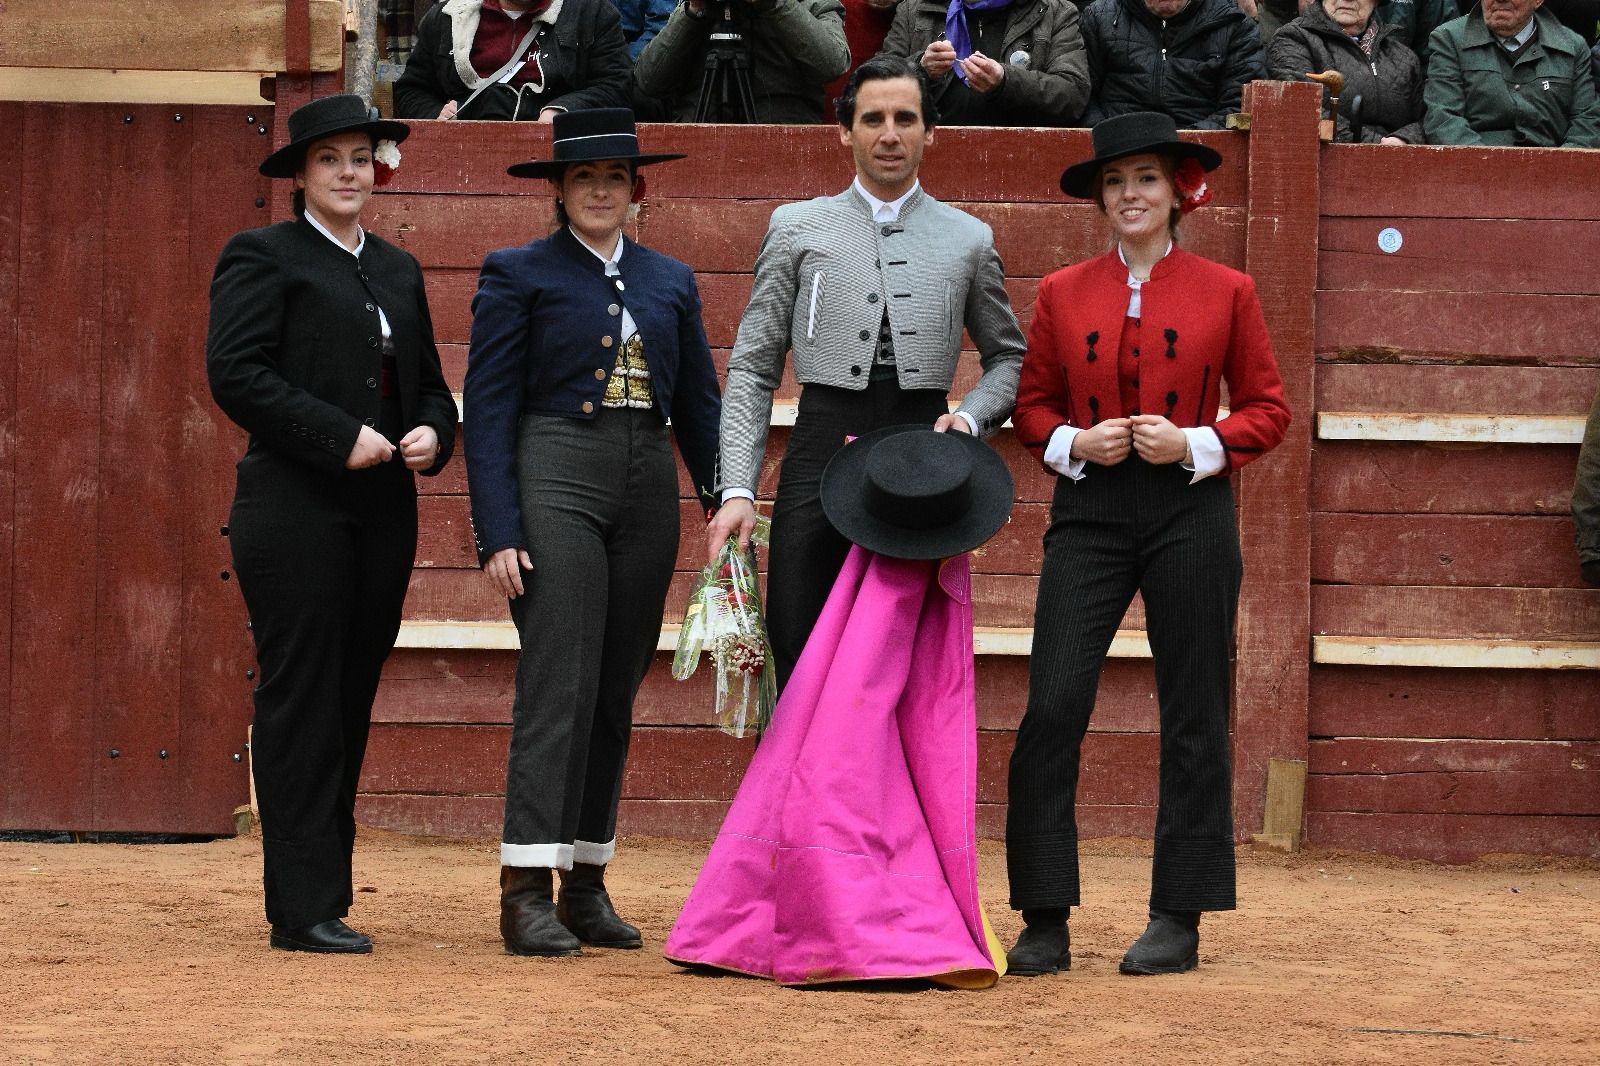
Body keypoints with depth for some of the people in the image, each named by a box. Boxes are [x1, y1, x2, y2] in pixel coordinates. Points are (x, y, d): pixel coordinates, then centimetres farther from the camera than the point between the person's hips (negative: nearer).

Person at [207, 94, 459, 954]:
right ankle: (303, 908, -6)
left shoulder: (398, 270, 20)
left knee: (350, 705, 6)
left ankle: (321, 898, 11)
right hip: (295, 514, -6)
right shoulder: (263, 257, 0)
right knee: (300, 703, -7)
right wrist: (339, 438, -16)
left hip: (382, 517, 6)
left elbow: (431, 383, 25)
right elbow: (235, 373, -11)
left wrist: (433, 436, 2)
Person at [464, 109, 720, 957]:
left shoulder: (670, 281, 16)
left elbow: (699, 406, 16)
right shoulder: (517, 275, 3)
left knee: (615, 694, 7)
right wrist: (498, 532, -11)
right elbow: (488, 409, -2)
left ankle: (587, 885, 13)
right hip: (555, 481, -5)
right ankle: (526, 893, -16)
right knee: (557, 686, -13)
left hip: (648, 494, 5)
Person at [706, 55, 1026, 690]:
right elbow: (752, 368, 7)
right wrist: (737, 489, -4)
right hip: (821, 454, -1)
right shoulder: (798, 228, 10)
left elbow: (1009, 357, 21)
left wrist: (970, 418, -2)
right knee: (798, 658, -4)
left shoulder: (969, 240, 12)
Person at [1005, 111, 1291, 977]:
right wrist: (1073, 442, -7)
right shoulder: (1063, 294, 9)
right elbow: (1033, 402, 13)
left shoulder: (1226, 292, 4)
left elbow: (1267, 410, 5)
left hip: (1189, 510, -1)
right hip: (1088, 510, 1)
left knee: (1193, 717, 2)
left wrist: (1195, 444, -11)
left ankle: (1178, 920, 10)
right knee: (1052, 707, -8)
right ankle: (1045, 921, -2)